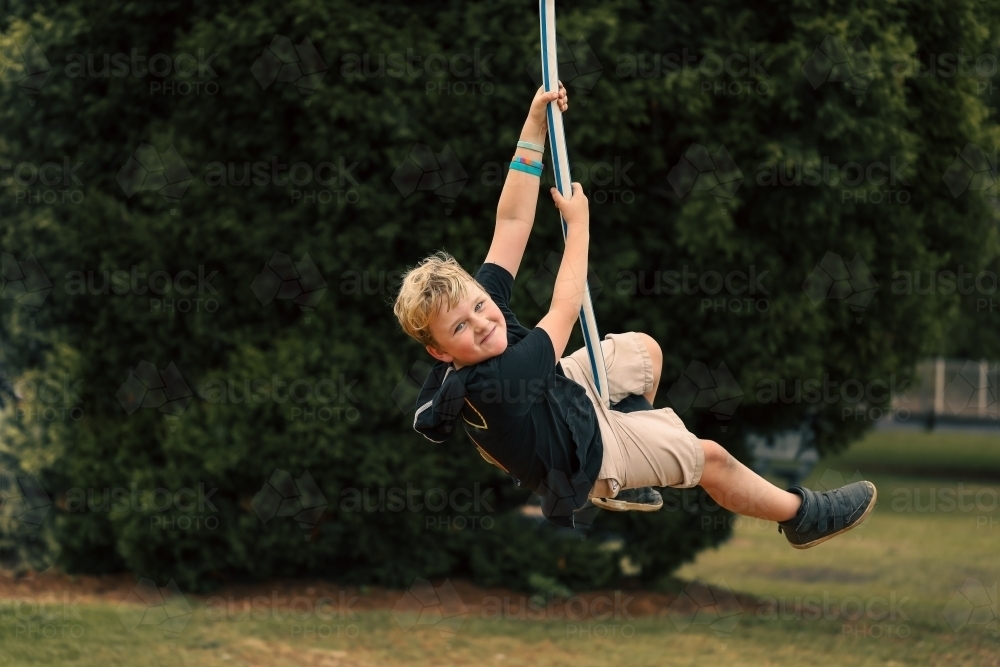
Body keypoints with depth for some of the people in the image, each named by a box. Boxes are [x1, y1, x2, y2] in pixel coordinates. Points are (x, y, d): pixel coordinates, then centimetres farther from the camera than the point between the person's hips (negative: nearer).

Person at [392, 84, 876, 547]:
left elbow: (512, 223, -23)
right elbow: (565, 309, -33)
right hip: (581, 455, -7)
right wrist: (578, 222, -21)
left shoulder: (478, 296, -27)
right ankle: (802, 515, 33)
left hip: (565, 394, 7)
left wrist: (534, 127, -29)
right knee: (710, 458, 7)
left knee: (644, 349, 24)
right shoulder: (496, 381, -45)